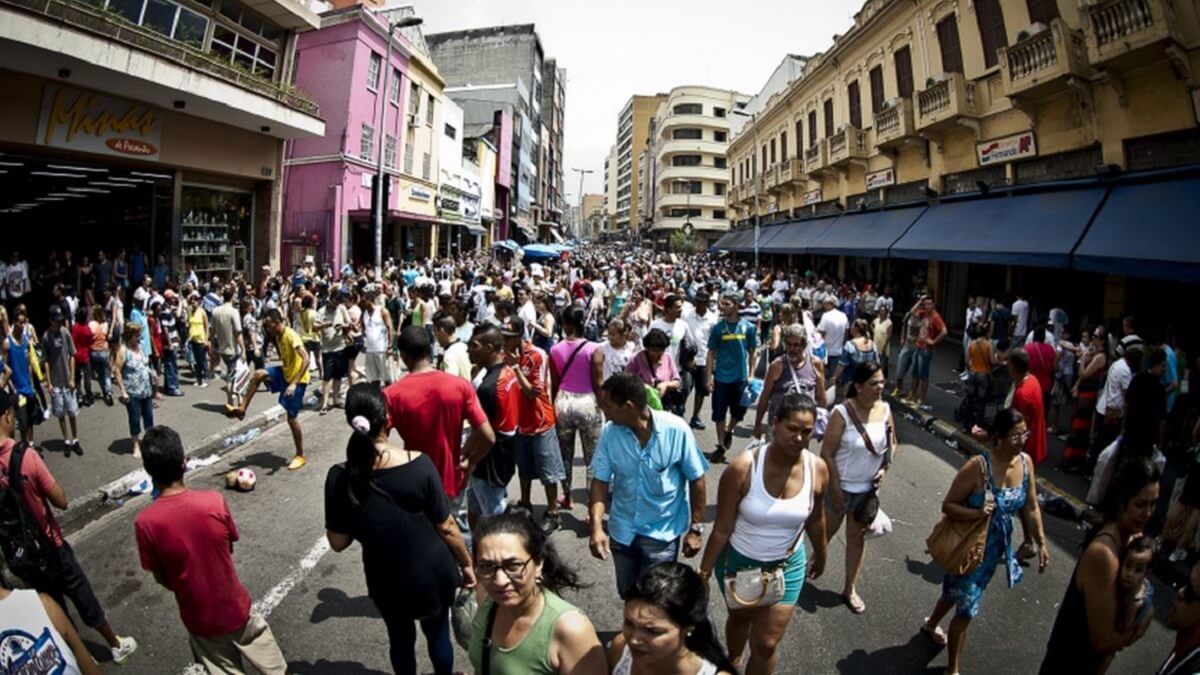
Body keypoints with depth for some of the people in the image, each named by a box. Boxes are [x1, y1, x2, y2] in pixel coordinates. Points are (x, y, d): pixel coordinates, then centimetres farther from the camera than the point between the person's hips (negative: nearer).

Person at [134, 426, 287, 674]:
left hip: (199, 619, 1)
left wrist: (186, 588, 12)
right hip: (235, 607, -1)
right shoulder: (215, 501, -21)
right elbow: (229, 548, -4)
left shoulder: (144, 523, -20)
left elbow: (161, 578, -6)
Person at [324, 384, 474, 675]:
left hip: (387, 580, 1)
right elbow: (446, 527, -14)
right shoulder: (419, 465, -24)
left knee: (400, 639, 28)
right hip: (433, 572, -1)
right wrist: (467, 563, 1)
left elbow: (338, 542, -7)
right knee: (438, 633, 25)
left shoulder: (339, 478, -18)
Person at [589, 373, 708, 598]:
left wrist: (696, 528, -6)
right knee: (627, 593, 22)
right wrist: (596, 527, -21)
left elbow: (696, 479, -10)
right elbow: (600, 481, -9)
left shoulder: (677, 430, -21)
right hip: (622, 531, 4)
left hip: (662, 532, -3)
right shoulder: (610, 432, -14)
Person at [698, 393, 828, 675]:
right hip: (739, 562, -1)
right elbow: (722, 528, -19)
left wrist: (821, 556, 15)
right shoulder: (743, 467, -28)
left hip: (787, 567, 1)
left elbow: (816, 519, 2)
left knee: (766, 644, 7)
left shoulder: (818, 469, -18)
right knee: (740, 619, 27)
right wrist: (703, 573, -13)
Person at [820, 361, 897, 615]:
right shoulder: (842, 412, -23)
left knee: (857, 538, 17)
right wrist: (835, 490, -16)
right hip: (841, 486, -4)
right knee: (825, 532, 15)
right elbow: (826, 454, -19)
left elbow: (893, 444, 9)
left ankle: (850, 589, 35)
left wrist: (885, 468, -7)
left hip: (868, 489, 5)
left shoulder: (885, 409, -7)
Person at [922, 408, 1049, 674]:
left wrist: (1041, 543, 4)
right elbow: (948, 505, -21)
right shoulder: (978, 466, -28)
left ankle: (931, 624, 56)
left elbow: (1030, 508, 4)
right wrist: (977, 513, -36)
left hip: (996, 546, 6)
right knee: (967, 607, 3)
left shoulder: (1026, 462, -9)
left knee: (959, 593, 27)